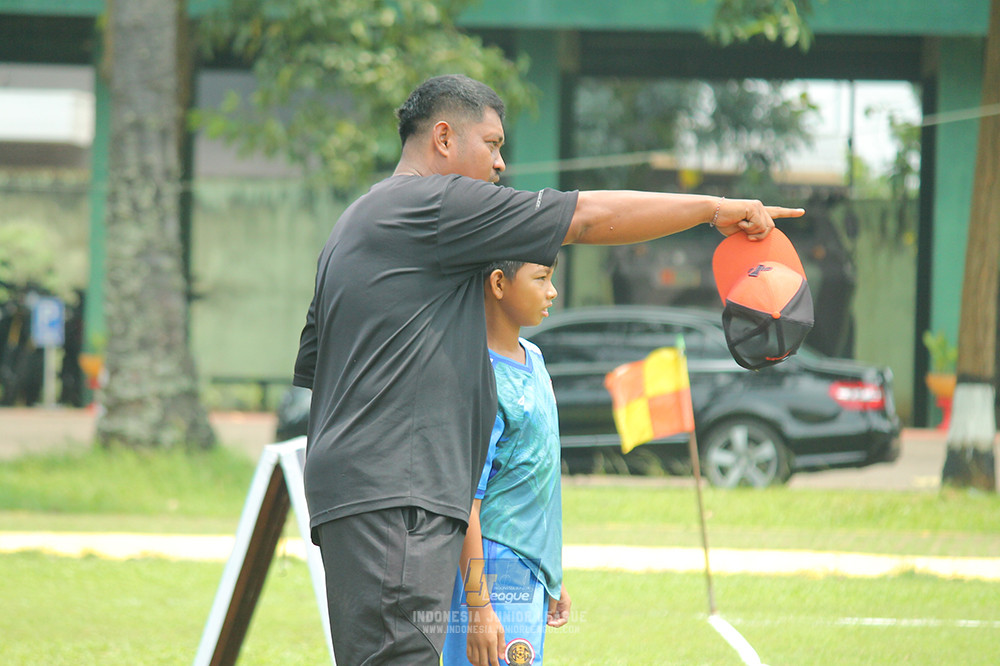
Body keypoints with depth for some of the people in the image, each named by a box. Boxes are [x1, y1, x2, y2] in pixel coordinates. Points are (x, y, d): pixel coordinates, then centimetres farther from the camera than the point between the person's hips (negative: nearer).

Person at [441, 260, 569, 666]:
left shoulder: (532, 359, 13)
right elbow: (465, 502, -18)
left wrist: (553, 581, 24)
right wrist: (478, 608, -21)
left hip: (528, 578, 9)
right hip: (491, 575, -9)